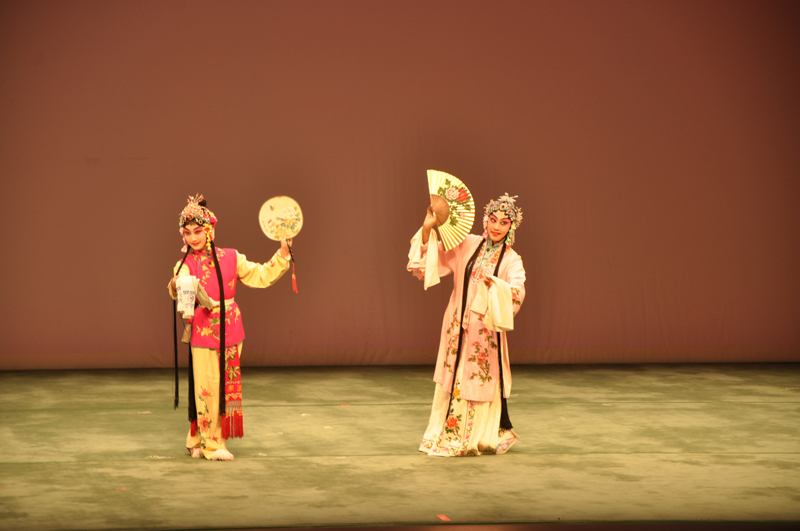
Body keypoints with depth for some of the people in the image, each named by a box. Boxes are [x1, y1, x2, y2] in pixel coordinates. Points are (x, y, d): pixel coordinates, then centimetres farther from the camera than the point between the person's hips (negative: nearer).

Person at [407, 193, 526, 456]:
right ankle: (449, 435, 16)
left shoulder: (512, 261, -4)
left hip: (486, 330, -2)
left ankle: (481, 438, 21)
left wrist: (494, 284, -37)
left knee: (482, 383, 5)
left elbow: (517, 293, -20)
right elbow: (433, 257, 3)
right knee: (453, 380, 6)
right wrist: (428, 229, -12)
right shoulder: (467, 245, 3)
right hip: (457, 326, 2)